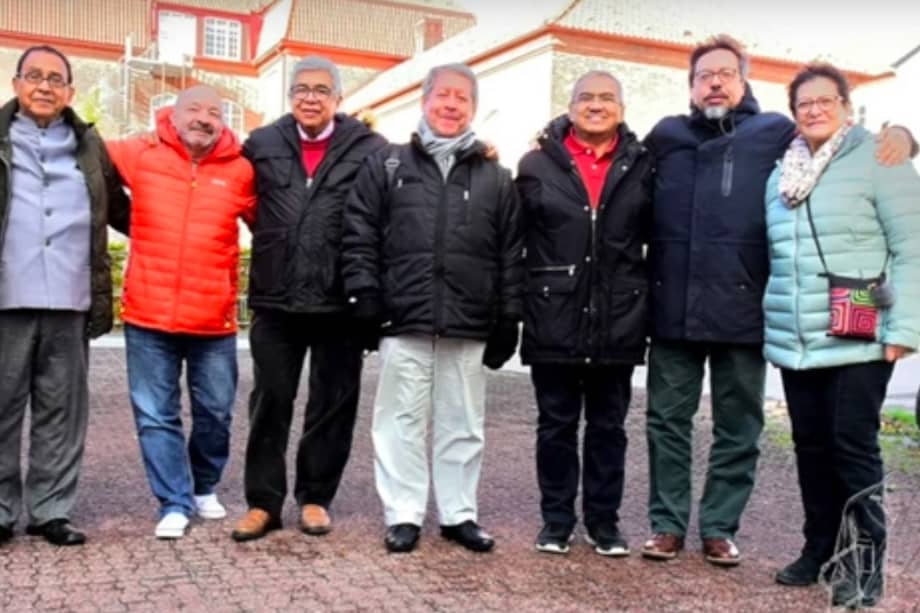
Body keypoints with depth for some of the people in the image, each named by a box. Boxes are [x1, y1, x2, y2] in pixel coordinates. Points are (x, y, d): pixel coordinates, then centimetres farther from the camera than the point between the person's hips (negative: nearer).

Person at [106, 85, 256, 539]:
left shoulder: (241, 171, 1)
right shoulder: (140, 155, 1)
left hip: (214, 320, 0)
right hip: (148, 316, 0)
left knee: (215, 412, 12)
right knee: (155, 415, 4)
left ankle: (204, 488, 35)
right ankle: (174, 504, 16)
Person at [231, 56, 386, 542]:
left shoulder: (370, 149, -2)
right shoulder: (262, 144, 8)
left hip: (341, 301, -2)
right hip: (276, 300, 2)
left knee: (333, 405, 9)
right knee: (269, 402, 8)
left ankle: (315, 497, 24)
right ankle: (263, 501, 19)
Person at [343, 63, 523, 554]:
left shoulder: (495, 179, 10)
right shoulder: (387, 165, 8)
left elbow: (511, 255, 8)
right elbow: (360, 235, 4)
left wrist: (507, 320, 3)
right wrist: (366, 294, -5)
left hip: (468, 327, 1)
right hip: (404, 320, -1)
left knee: (463, 424, 9)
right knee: (402, 420, 5)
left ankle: (458, 513, 22)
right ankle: (403, 514, 15)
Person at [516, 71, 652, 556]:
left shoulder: (641, 166, 4)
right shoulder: (538, 165, 2)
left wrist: (645, 301, 6)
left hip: (618, 322, 1)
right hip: (554, 320, -1)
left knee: (608, 426, 12)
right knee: (556, 425, 10)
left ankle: (604, 520, 25)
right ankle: (556, 519, 23)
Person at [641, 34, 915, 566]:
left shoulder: (776, 134, 5)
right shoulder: (665, 137, 11)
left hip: (742, 312, -1)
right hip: (672, 310, 1)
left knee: (738, 428, 8)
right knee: (668, 421, 8)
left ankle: (719, 527, 22)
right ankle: (667, 523, 20)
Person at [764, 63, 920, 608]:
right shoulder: (781, 176, 13)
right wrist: (773, 326, 15)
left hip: (858, 340, -5)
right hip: (794, 344, 6)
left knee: (853, 447, -3)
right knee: (811, 447, 12)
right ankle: (820, 550, 25)